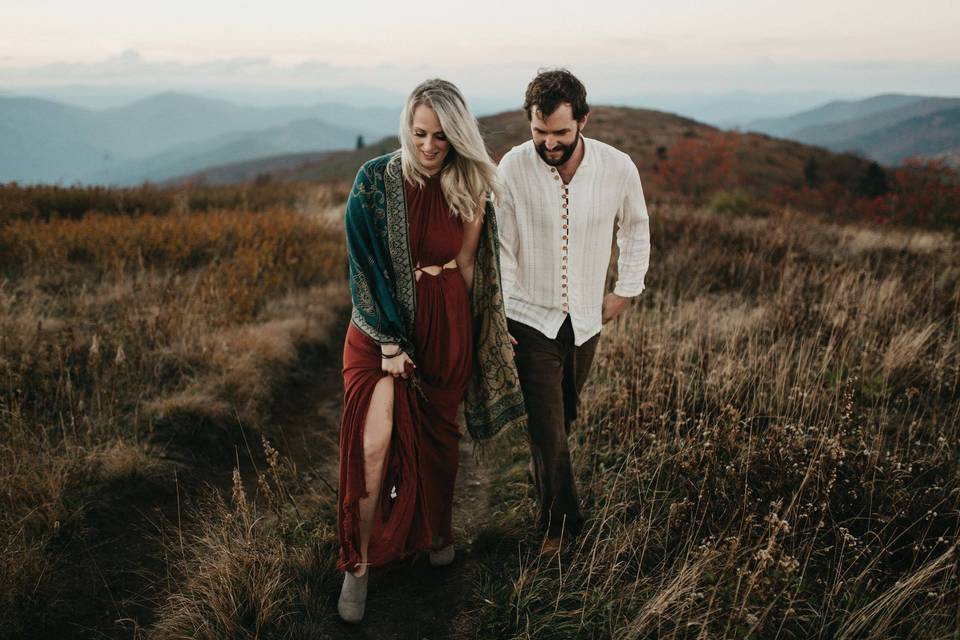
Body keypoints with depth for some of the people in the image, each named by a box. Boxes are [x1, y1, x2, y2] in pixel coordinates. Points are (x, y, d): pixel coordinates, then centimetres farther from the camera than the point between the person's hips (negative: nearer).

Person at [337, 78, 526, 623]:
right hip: (381, 323, -2)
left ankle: (437, 532, 41)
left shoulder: (472, 188, -5)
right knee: (374, 444, -8)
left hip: (447, 327, 2)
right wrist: (389, 340, -15)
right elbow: (365, 264, -13)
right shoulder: (375, 180, -11)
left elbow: (466, 263, 6)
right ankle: (358, 566, 9)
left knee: (438, 435, 16)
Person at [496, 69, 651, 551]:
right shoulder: (514, 167, -16)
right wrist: (496, 316, -10)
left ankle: (541, 470, 51)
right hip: (531, 317, -2)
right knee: (547, 424, -2)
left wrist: (626, 290, 8)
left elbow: (635, 228, 8)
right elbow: (501, 249, -8)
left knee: (563, 415, 20)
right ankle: (560, 522, 17)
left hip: (586, 319, 3)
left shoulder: (618, 168, -12)